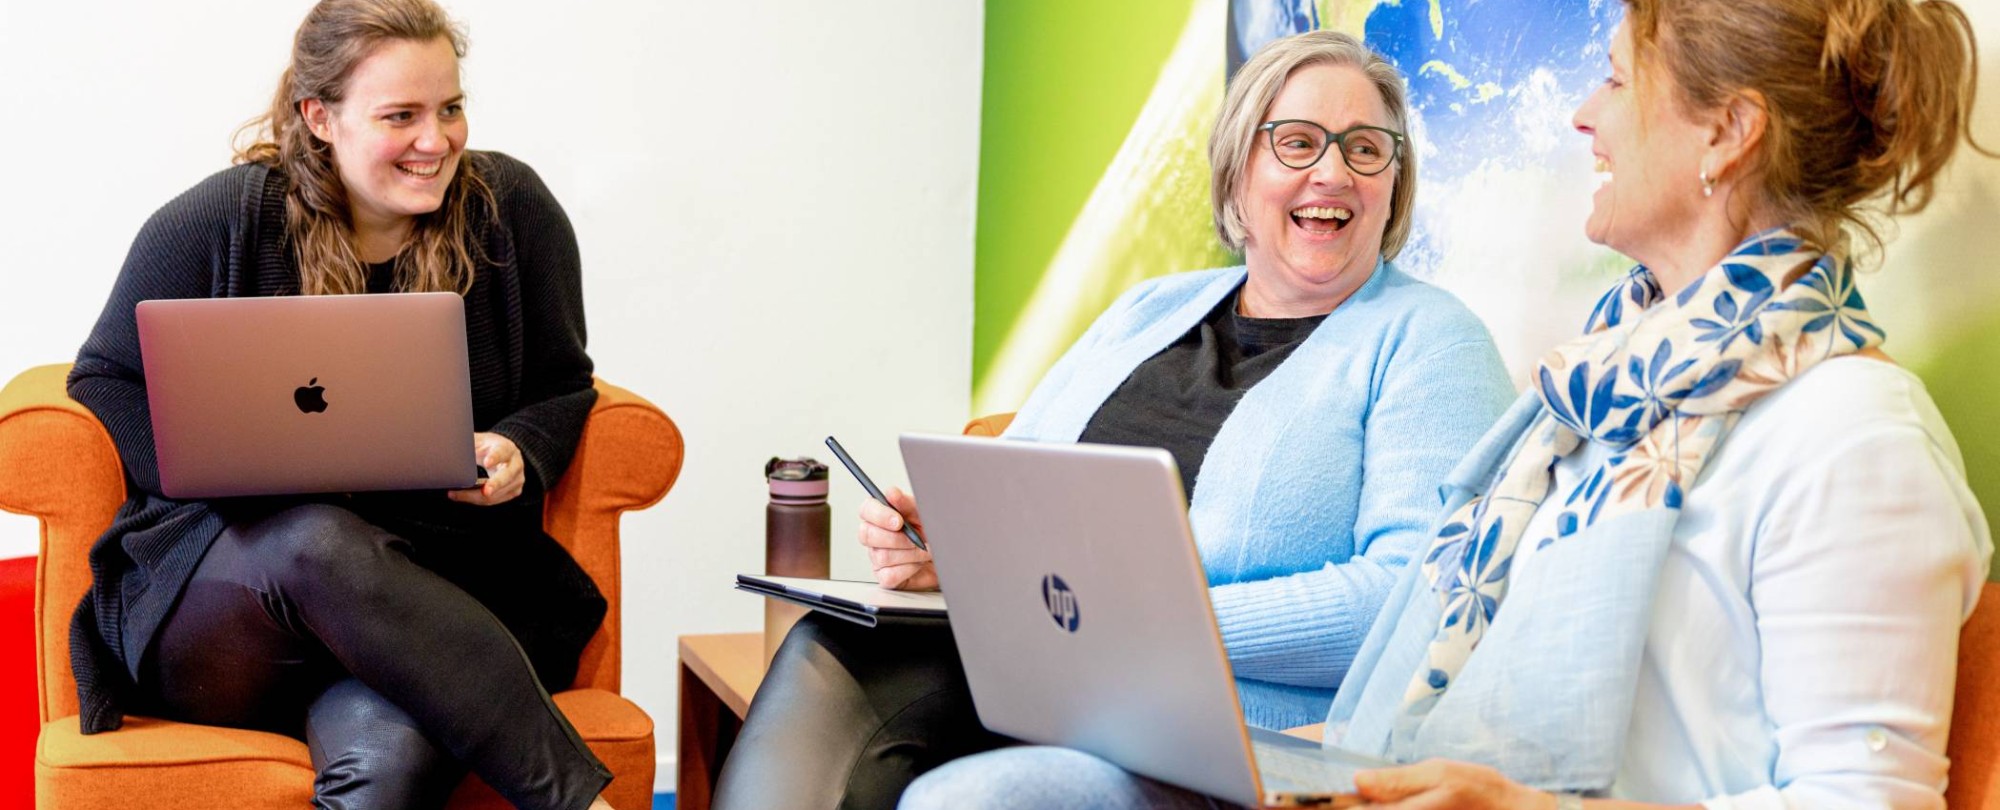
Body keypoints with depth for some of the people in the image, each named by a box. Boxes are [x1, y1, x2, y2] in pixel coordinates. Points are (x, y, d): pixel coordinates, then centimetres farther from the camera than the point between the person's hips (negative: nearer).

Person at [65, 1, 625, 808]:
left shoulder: (511, 209, 6)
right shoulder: (217, 223, 0)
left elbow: (561, 388, 17)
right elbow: (108, 382, 8)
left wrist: (516, 453, -7)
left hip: (437, 592, 0)